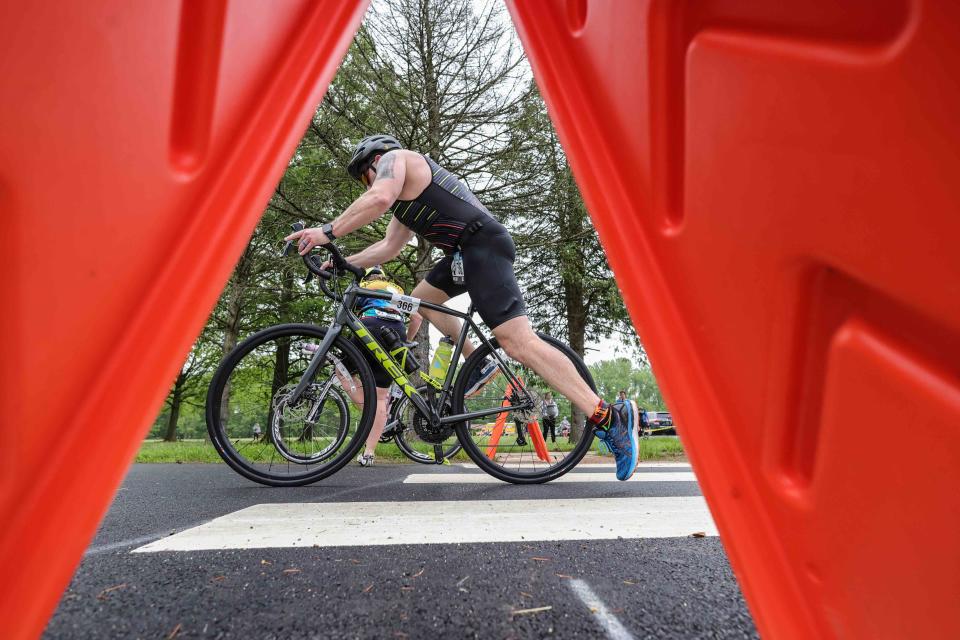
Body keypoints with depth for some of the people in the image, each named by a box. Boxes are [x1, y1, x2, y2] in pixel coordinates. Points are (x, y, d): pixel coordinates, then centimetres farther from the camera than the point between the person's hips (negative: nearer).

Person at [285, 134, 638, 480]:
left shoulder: (393, 158, 6)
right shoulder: (407, 193, 34)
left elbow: (380, 198, -17)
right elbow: (388, 246, 37)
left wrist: (328, 231, -13)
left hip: (483, 245, -10)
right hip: (469, 251, 10)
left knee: (518, 342, -20)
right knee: (421, 298, 26)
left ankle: (608, 419, -21)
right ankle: (480, 365, 20)